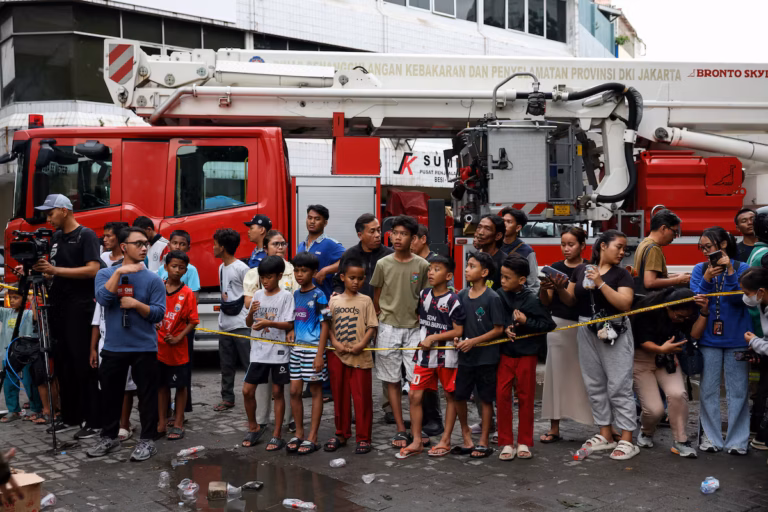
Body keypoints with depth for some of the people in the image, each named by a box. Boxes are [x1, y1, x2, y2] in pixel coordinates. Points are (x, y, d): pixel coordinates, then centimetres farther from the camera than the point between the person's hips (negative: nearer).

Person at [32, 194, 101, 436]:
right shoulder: (56, 237, 16)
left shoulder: (86, 235, -7)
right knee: (63, 363, 9)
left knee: (83, 364, -6)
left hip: (80, 308, -7)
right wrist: (39, 268, 1)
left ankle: (92, 421, -2)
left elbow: (93, 269, -18)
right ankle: (70, 416, 17)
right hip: (58, 306, 7)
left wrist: (56, 270, -20)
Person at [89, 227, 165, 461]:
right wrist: (120, 272, -19)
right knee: (110, 394, 12)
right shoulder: (106, 273, 3)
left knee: (147, 395, 2)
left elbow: (159, 313, -5)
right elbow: (103, 299, -15)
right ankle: (109, 437, 26)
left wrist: (136, 304, -19)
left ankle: (147, 440, 11)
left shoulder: (153, 279, -1)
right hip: (113, 347, 2)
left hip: (144, 348, -2)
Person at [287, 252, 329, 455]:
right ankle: (299, 434, 20)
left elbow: (324, 325, -10)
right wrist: (292, 331, 3)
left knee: (315, 391, 2)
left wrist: (320, 354, -16)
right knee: (294, 391, 6)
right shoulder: (296, 295, 11)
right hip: (297, 347, 7)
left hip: (313, 348, -6)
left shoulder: (318, 296, -8)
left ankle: (312, 438, 6)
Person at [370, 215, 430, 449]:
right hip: (388, 329, 1)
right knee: (392, 381, 4)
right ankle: (401, 430, 11)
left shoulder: (422, 265, -1)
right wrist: (382, 318, 8)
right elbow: (376, 298, 10)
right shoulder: (383, 264, 1)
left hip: (414, 329, -1)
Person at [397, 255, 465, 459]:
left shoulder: (453, 301, -13)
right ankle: (416, 442, 10)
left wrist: (433, 338, -15)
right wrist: (423, 338, 6)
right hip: (425, 354, 5)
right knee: (414, 395, 1)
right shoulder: (423, 295, 5)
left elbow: (458, 331, -13)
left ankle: (445, 440, 18)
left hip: (447, 356, -5)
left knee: (450, 396, 8)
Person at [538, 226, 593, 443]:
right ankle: (554, 428, 9)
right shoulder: (555, 268, 7)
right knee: (556, 373, 4)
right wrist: (543, 289, -15)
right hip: (558, 325, 3)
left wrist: (565, 287, -27)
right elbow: (546, 302, 7)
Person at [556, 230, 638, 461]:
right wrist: (559, 288, -8)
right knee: (594, 385, 10)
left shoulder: (621, 274, -3)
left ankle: (627, 440, -1)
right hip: (587, 332, 4)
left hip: (614, 333, -4)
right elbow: (571, 300, 12)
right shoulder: (580, 270, 6)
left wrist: (600, 283, -20)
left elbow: (625, 304, -16)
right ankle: (605, 435, 20)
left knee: (619, 386, -4)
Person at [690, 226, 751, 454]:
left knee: (738, 391, 3)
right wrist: (707, 279, -19)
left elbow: (740, 299, -12)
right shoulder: (700, 269, 4)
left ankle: (737, 440, 10)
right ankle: (712, 437, 15)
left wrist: (730, 272, -21)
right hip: (709, 337, 2)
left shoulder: (741, 269, -2)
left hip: (737, 338, -2)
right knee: (708, 390, 5)